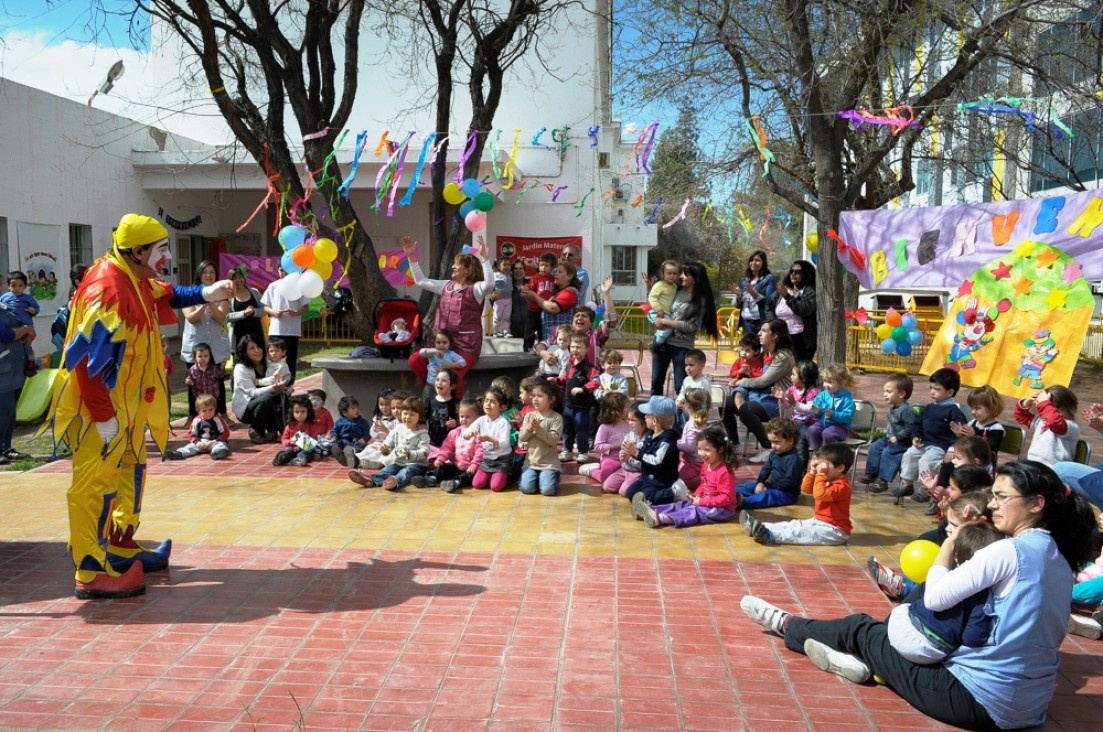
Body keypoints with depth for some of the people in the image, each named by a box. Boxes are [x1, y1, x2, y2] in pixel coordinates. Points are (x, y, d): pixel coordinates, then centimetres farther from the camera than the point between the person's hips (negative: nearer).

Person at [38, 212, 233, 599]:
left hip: (127, 403, 11)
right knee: (96, 482, -4)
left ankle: (121, 547, 35)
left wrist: (207, 292, 7)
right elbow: (90, 359, -28)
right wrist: (103, 416, -26)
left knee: (128, 471, 21)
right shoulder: (107, 289, -25)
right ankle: (91, 572, 2)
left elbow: (166, 294, 25)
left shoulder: (136, 281, 5)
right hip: (102, 407, -11)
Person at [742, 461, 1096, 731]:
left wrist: (952, 538, -5)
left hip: (981, 700, -8)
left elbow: (934, 597, -21)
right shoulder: (1060, 558, 6)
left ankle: (786, 624, 34)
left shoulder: (1011, 550, -20)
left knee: (859, 628, 13)